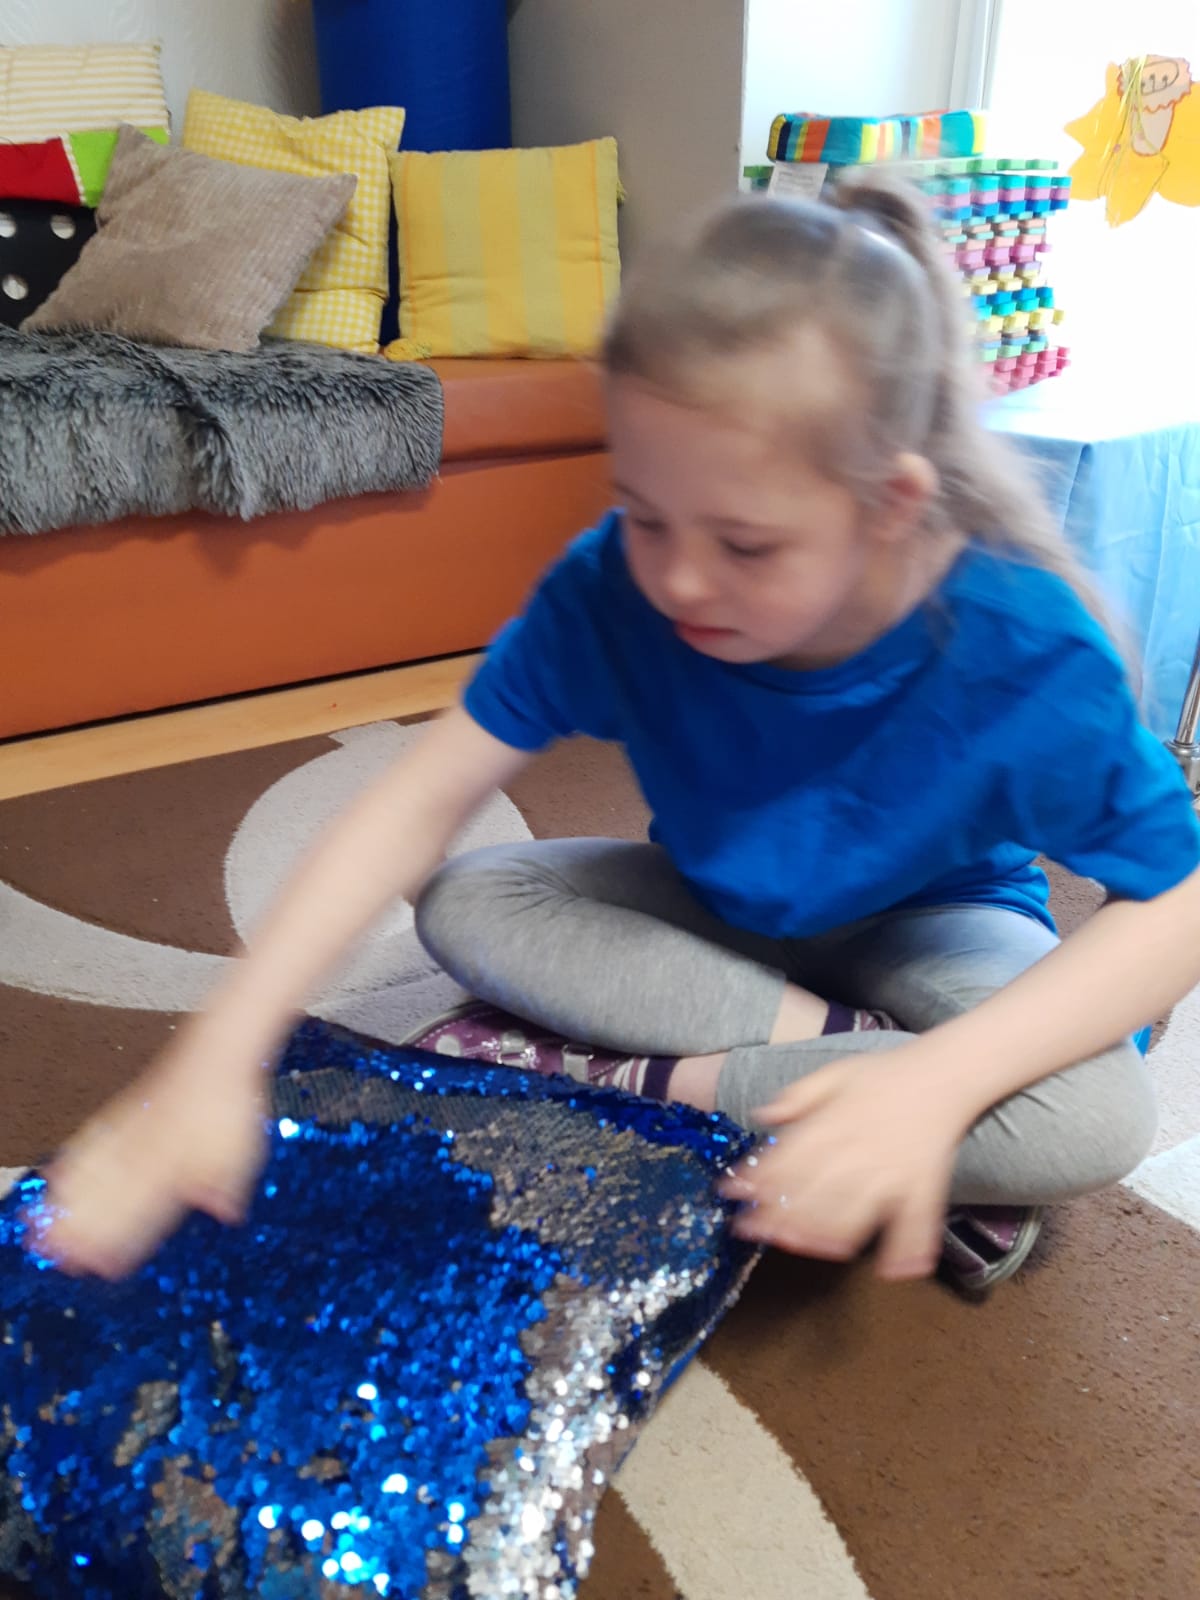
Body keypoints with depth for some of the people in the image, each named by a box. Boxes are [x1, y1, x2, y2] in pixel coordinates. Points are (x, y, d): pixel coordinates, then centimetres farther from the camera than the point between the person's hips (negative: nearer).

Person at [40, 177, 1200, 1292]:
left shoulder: (1023, 652, -32)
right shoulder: (612, 587, -26)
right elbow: (425, 796, -26)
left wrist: (938, 1078, -41)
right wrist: (219, 1054, -34)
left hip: (925, 927, -1)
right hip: (715, 910, 2)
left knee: (1096, 1117, -31)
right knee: (467, 904, -20)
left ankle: (636, 1078, -22)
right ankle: (835, 1042, -19)